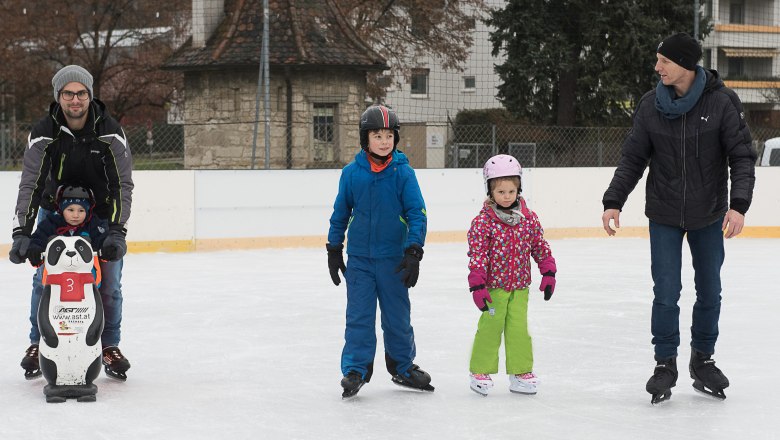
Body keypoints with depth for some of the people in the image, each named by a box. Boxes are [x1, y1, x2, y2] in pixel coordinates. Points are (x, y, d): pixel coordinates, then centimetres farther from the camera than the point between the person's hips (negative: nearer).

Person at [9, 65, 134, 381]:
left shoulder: (111, 133, -20)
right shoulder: (43, 134, -19)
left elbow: (122, 185, -20)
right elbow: (30, 185, -20)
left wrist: (117, 231, -30)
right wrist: (22, 233, -30)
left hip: (102, 214, 0)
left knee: (109, 282, -4)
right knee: (43, 280, -5)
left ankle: (110, 347, 11)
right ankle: (38, 344, 12)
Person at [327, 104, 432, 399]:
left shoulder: (403, 173, -7)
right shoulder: (351, 173, -2)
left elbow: (417, 214, -6)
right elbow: (340, 213, 8)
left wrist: (413, 252, -13)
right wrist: (334, 250, 10)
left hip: (393, 259, 0)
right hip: (359, 259, 0)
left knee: (398, 317, 11)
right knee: (358, 316, -2)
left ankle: (403, 368, 27)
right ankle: (355, 370, 5)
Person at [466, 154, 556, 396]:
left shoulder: (529, 218, 2)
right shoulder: (483, 221, -11)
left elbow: (541, 247, 11)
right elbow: (477, 255, -12)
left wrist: (548, 274, 6)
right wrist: (477, 286, -16)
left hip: (520, 287, 3)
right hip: (494, 286, -3)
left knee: (519, 329, 5)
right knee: (489, 328, 0)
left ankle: (521, 371, 15)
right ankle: (480, 371, 12)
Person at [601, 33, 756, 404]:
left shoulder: (722, 102, -13)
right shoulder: (651, 105, -6)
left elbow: (742, 156, -12)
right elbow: (633, 158, 0)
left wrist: (738, 204, -23)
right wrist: (613, 201, -9)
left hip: (709, 216, 0)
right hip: (664, 216, 0)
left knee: (709, 293, 11)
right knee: (666, 294, -3)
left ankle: (703, 359, 28)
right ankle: (665, 365, 12)